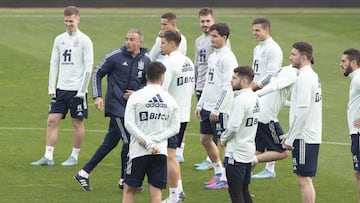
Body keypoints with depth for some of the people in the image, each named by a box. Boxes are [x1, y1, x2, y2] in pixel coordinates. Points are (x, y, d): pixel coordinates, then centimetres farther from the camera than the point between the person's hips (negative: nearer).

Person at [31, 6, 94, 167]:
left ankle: (74, 157, 13)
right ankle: (48, 157, 0)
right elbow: (54, 64, 12)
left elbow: (88, 67, -8)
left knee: (77, 123, 2)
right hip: (61, 88, 5)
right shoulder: (59, 39, 9)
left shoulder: (84, 40, -6)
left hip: (77, 90, -5)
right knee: (52, 120, -1)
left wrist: (82, 90, -12)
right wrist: (51, 88, 5)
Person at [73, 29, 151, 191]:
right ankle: (125, 180, 6)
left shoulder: (145, 61, 4)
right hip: (116, 106, -5)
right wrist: (97, 97, -9)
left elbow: (148, 83, 16)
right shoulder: (115, 57, -9)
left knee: (110, 143, 9)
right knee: (129, 141, -9)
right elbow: (97, 74, -1)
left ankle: (84, 173, 18)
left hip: (131, 108, 5)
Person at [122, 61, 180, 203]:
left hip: (138, 151, -2)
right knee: (156, 190, 2)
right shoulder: (170, 99, 3)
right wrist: (155, 140, -5)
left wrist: (147, 143, -11)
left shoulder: (136, 97, -5)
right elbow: (175, 128, 0)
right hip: (161, 151, 2)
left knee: (129, 188, 9)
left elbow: (129, 124, -11)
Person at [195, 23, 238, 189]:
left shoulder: (228, 58, -13)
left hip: (220, 108, -10)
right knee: (205, 139, 13)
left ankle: (225, 178, 4)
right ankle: (218, 173, 24)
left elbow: (227, 86, -18)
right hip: (208, 106, 10)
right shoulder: (212, 56, 15)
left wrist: (216, 109, -19)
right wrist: (200, 104, 17)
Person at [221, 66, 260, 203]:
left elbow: (233, 127, -25)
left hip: (236, 153, -9)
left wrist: (223, 138, -5)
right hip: (249, 150, 9)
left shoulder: (241, 100, -20)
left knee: (235, 192, -3)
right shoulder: (255, 98, 9)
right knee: (244, 190, 16)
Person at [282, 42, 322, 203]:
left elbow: (302, 110, -21)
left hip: (304, 137, -10)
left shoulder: (304, 78, -15)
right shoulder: (313, 76, 16)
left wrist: (290, 139, -17)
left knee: (304, 179, -6)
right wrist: (289, 135, 20)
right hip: (312, 135, 10)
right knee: (305, 179, 14)